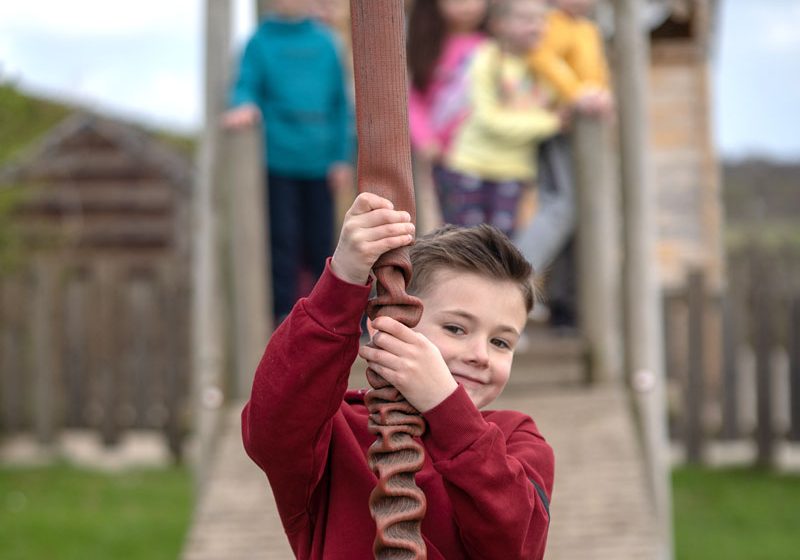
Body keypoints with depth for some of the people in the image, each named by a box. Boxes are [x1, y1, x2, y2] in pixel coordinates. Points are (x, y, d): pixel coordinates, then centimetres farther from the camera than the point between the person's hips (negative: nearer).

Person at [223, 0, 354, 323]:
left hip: (320, 163, 2)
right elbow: (247, 86, -3)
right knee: (283, 239, 0)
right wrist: (245, 106, -27)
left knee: (321, 240, 7)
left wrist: (342, 158, 6)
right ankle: (285, 314, 5)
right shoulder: (261, 42, 2)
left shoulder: (324, 42, 8)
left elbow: (340, 102, 10)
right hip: (279, 160, -2)